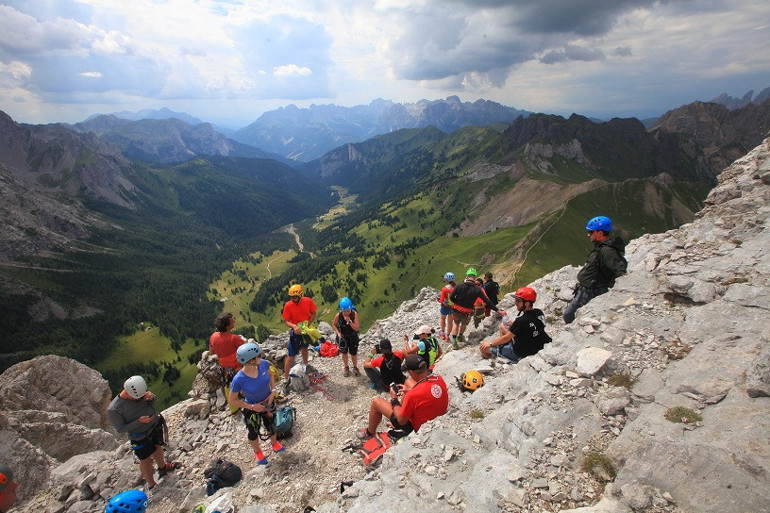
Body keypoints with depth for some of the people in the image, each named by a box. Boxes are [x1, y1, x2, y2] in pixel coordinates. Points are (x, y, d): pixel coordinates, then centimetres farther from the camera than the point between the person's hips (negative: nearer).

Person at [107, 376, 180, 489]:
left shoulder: (140, 390, -19)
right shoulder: (113, 410, -29)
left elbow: (152, 404, -2)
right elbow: (120, 429, -18)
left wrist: (151, 398, -26)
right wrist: (139, 422, -30)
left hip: (155, 425, 4)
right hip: (141, 437, -4)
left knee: (157, 447, 24)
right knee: (145, 459, 11)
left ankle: (163, 467, 53)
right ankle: (151, 485, 35)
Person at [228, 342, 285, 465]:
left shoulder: (263, 364, -27)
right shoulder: (239, 380, -37)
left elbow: (271, 375, -3)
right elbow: (233, 400, -20)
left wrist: (273, 391, -14)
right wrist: (252, 406, -21)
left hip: (268, 402, 3)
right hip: (252, 409, -3)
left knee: (270, 425, 28)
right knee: (253, 432, 23)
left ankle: (275, 444, 59)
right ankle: (258, 452, 55)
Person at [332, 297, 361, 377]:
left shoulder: (354, 314, -26)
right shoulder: (338, 315, -23)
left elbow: (357, 328, -27)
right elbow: (334, 325, -3)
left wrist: (349, 321, -38)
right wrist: (338, 333, -16)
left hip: (353, 336, -1)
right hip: (343, 337, 1)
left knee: (354, 353, 10)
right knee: (344, 352, 17)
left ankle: (355, 367, 36)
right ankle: (346, 368, 40)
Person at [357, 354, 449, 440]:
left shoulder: (413, 395, -37)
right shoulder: (439, 379, -18)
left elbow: (401, 421, -21)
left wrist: (394, 399, -8)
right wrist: (410, 390, 5)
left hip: (416, 427, -6)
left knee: (376, 401, 5)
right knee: (409, 381, 19)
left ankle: (369, 433, 32)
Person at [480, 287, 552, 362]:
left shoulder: (522, 321, -33)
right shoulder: (539, 312, -10)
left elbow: (506, 338, -21)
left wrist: (490, 343, -6)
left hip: (519, 354, -9)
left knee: (483, 348, -1)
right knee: (502, 326, 22)